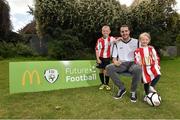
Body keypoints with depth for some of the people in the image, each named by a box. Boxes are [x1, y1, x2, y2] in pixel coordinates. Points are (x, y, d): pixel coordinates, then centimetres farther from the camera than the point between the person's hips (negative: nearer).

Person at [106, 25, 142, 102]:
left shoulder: (136, 42, 10)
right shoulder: (117, 43, 13)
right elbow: (114, 57, 12)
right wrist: (115, 61, -13)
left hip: (133, 63, -2)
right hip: (122, 64, 2)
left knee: (138, 69, -38)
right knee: (109, 68, -28)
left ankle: (133, 91, -14)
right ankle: (121, 88, -11)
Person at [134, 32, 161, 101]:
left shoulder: (151, 49, 10)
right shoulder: (138, 50, 1)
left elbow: (156, 57, 14)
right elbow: (136, 58, 1)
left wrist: (157, 65, 8)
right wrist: (138, 63, -17)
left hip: (152, 66, 3)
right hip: (144, 67, -2)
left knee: (158, 75, -24)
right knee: (146, 81, 2)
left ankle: (151, 86, -6)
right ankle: (147, 94, 19)